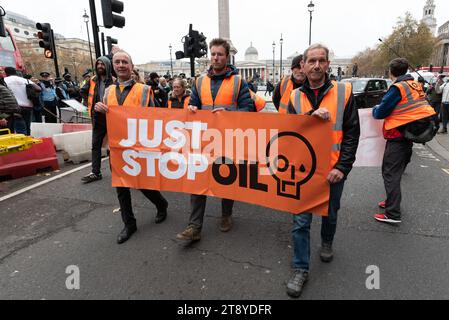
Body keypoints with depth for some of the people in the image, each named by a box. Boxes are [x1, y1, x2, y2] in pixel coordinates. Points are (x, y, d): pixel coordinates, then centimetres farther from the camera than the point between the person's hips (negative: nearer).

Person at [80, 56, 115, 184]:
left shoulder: (114, 81, -6)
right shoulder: (92, 81, 8)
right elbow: (83, 91, 24)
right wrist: (90, 103, 15)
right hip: (97, 117, 5)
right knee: (96, 145, 5)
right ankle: (95, 172, 11)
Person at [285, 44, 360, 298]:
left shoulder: (343, 92, -5)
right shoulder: (295, 97, 0)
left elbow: (352, 133, -6)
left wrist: (342, 167, -14)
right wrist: (312, 115, -23)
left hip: (333, 170, 0)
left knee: (330, 213, 20)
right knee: (301, 221, 2)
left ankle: (327, 243, 50)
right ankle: (301, 270, 16)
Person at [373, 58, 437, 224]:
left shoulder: (398, 88, -15)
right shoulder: (416, 85, 10)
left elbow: (380, 113, -15)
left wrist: (375, 109, 8)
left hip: (398, 137, -9)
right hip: (411, 135, 9)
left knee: (390, 174, -6)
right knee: (396, 171, 19)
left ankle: (393, 214, -5)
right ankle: (392, 202, 32)